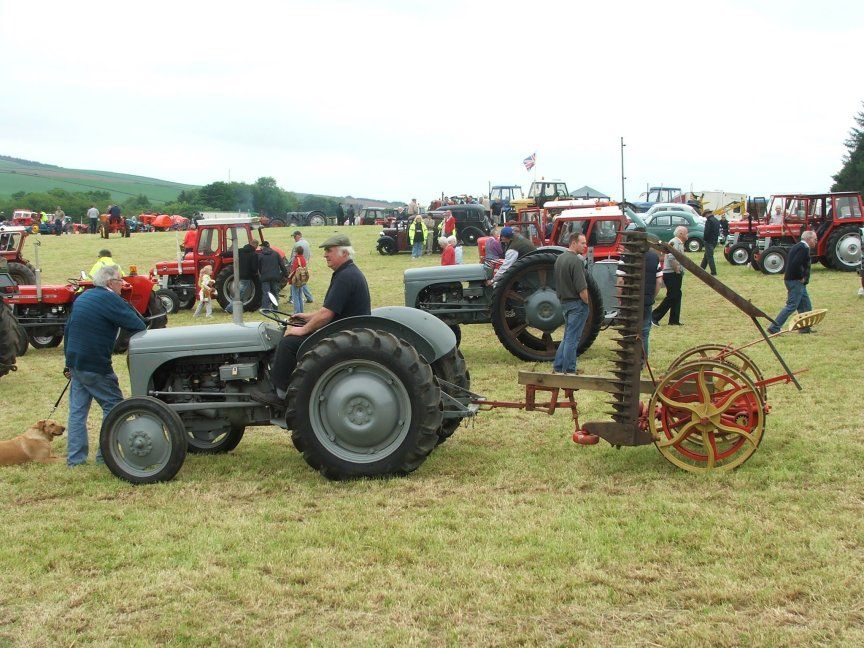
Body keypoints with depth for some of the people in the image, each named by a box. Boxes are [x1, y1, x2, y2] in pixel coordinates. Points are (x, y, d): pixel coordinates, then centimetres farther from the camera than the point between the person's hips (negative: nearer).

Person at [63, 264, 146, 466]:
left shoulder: (82, 297, 15)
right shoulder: (110, 300, -12)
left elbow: (68, 330, 20)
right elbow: (138, 327, -16)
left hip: (75, 363, 8)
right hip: (95, 366, -8)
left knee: (77, 410, 11)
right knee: (114, 406, 4)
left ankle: (75, 458, 12)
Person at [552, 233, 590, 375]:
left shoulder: (559, 259, 9)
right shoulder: (576, 261, -19)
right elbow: (582, 289, -21)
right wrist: (588, 304, -9)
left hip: (564, 302, 9)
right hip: (577, 303, -9)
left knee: (568, 337, 18)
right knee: (572, 338, -2)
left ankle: (557, 367, 18)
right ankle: (568, 371, 2)